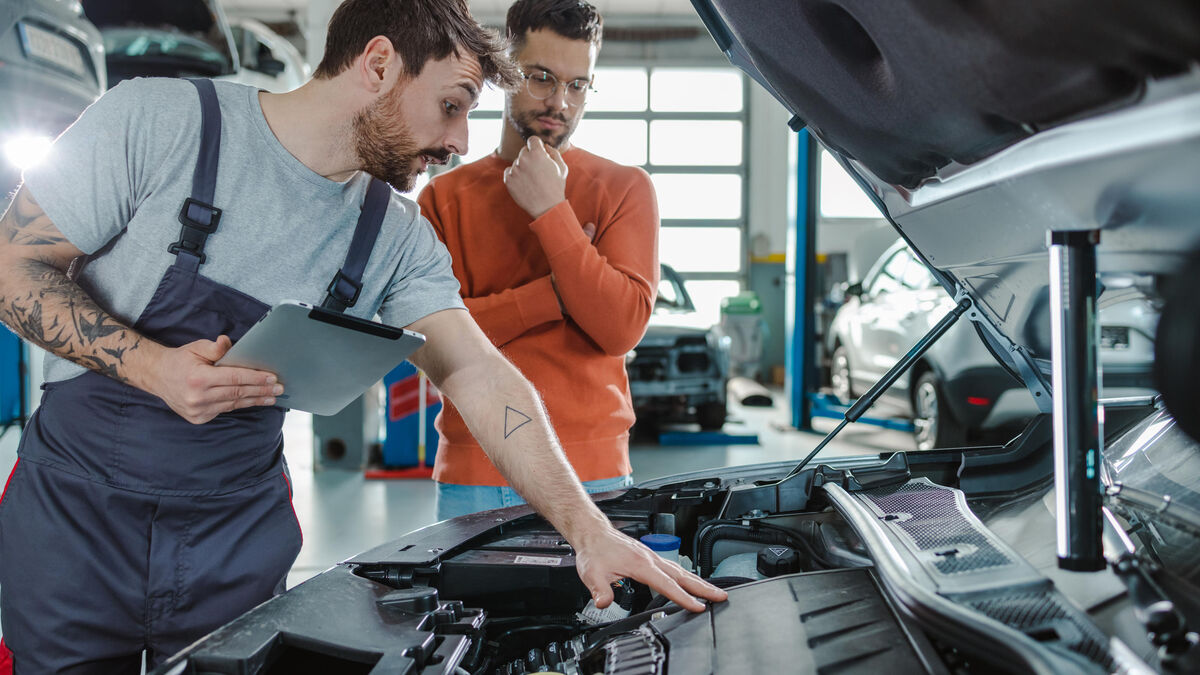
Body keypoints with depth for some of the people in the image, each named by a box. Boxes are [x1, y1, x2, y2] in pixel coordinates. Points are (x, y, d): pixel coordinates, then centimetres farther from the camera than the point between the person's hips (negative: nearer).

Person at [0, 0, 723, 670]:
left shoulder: (398, 238, -4)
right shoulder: (159, 120, -14)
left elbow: (483, 379, -9)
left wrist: (590, 530, -18)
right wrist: (152, 366, -26)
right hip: (74, 508, -2)